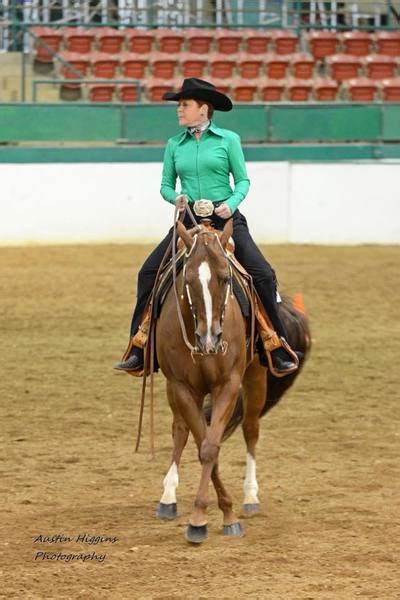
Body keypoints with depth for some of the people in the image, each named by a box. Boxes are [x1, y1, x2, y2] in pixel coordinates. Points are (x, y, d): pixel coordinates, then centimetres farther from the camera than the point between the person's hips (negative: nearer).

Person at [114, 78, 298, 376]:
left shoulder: (228, 140, 0)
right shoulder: (175, 145, 9)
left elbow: (243, 180, 2)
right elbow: (166, 185, 13)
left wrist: (231, 202, -17)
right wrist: (176, 197, -10)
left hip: (226, 217, -3)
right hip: (188, 218, 3)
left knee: (263, 275, -16)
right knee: (149, 272, -11)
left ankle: (279, 351, -6)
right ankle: (138, 351, -6)